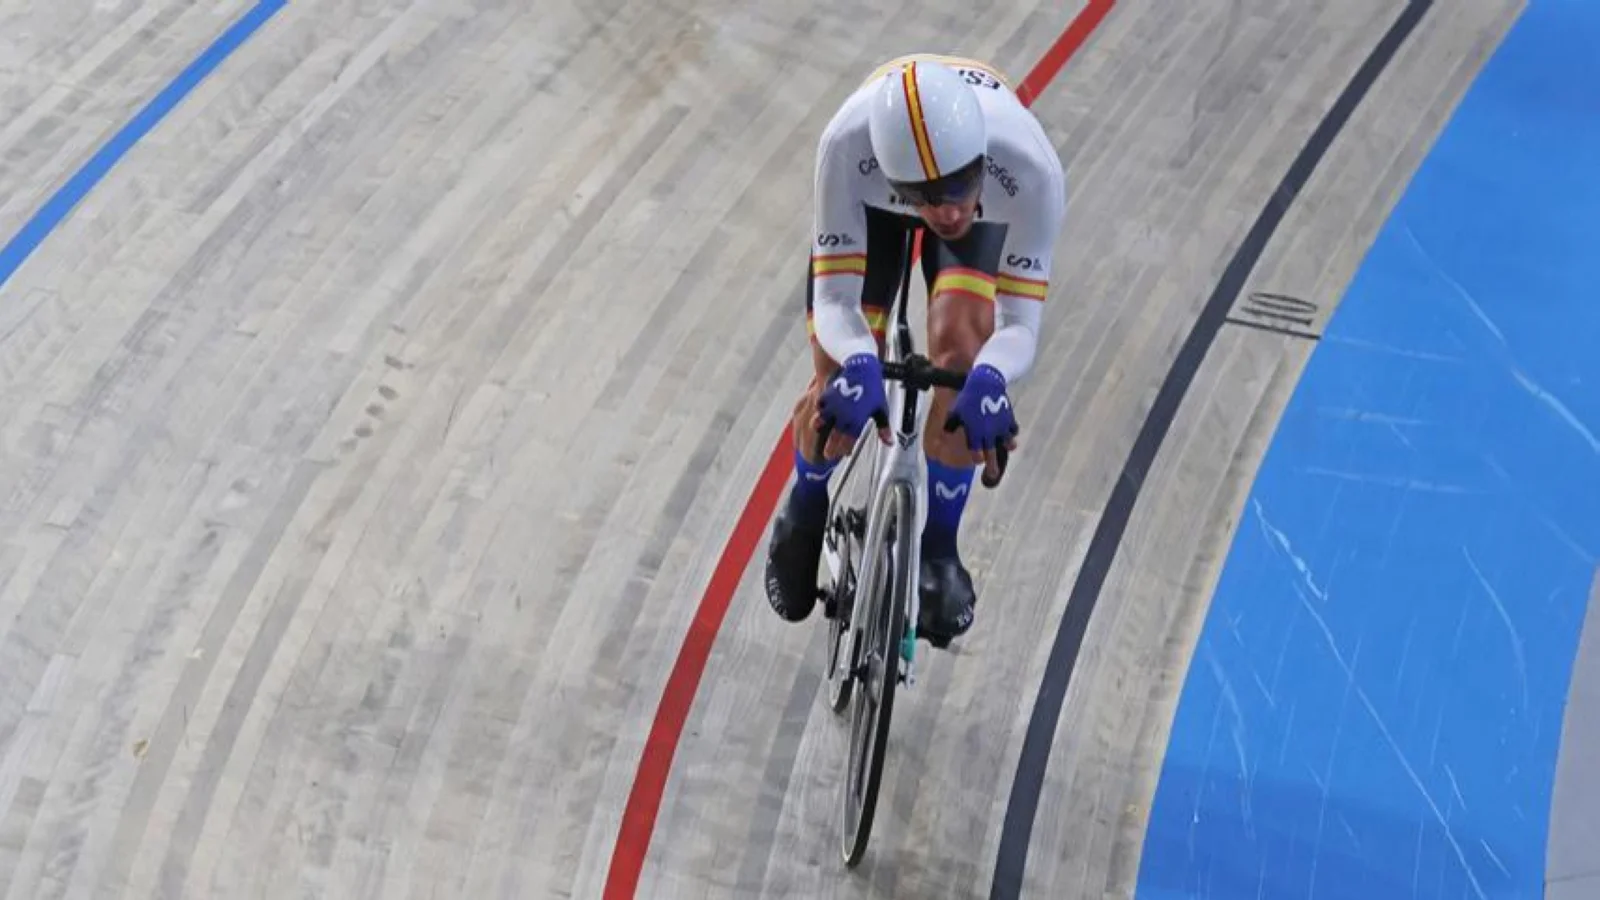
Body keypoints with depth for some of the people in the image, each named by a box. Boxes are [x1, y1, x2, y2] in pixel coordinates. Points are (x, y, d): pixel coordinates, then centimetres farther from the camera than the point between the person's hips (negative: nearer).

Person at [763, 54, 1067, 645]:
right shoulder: (848, 142, -43)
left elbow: (1019, 324, -37)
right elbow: (834, 299, -36)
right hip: (872, 201, 0)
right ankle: (804, 512, 27)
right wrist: (858, 366, -57)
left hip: (987, 214, 0)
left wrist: (989, 379, -60)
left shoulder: (1031, 167, -43)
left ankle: (938, 546, -5)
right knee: (839, 395, -9)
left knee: (959, 340, -27)